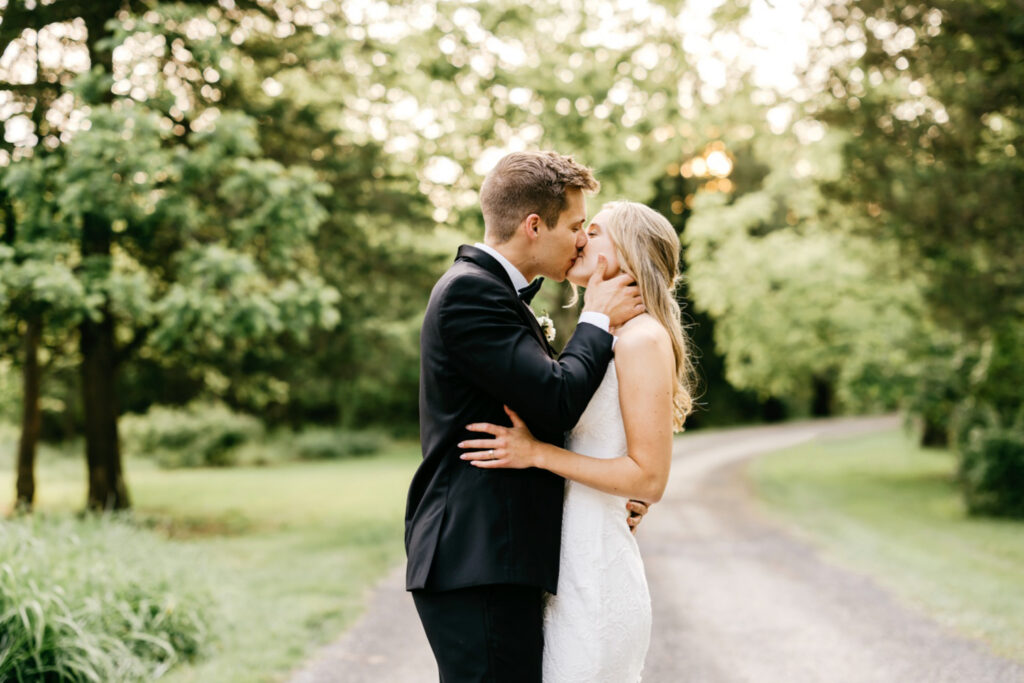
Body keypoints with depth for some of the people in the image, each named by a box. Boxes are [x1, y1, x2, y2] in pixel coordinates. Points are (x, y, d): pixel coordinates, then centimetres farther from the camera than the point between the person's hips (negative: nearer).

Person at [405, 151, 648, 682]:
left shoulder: (493, 290, 20)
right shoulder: (470, 290, -13)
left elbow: (538, 413, 22)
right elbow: (558, 399, -20)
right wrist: (598, 320, -4)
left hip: (490, 558, 10)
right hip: (477, 563, -10)